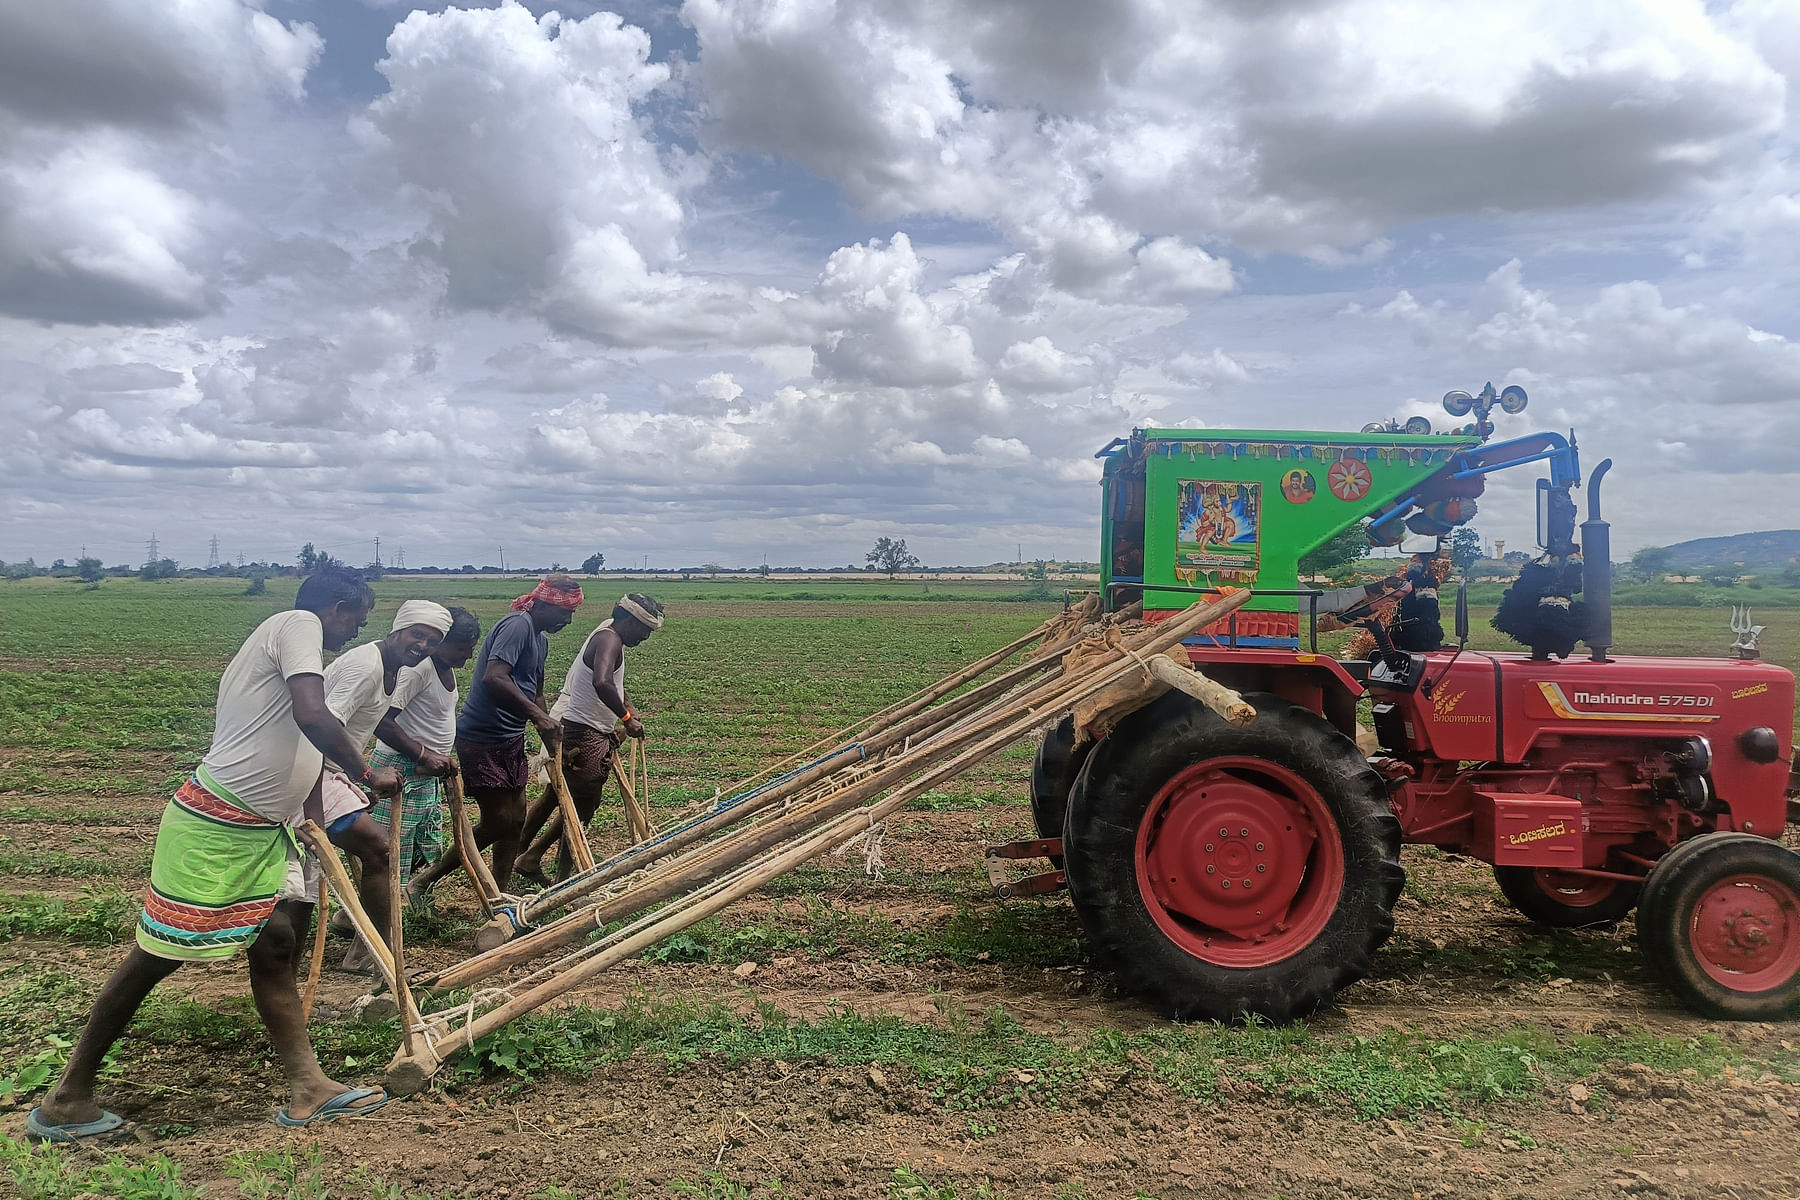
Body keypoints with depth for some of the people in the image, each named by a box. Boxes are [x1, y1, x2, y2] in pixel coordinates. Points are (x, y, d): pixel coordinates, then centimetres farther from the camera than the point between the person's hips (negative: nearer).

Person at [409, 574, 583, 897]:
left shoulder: (541, 639, 14)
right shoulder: (518, 625, -16)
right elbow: (493, 678, -31)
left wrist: (550, 733, 18)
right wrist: (538, 715, -32)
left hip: (510, 739, 10)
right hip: (482, 739, -10)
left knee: (515, 820, 12)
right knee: (498, 823, -5)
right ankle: (425, 880, 10)